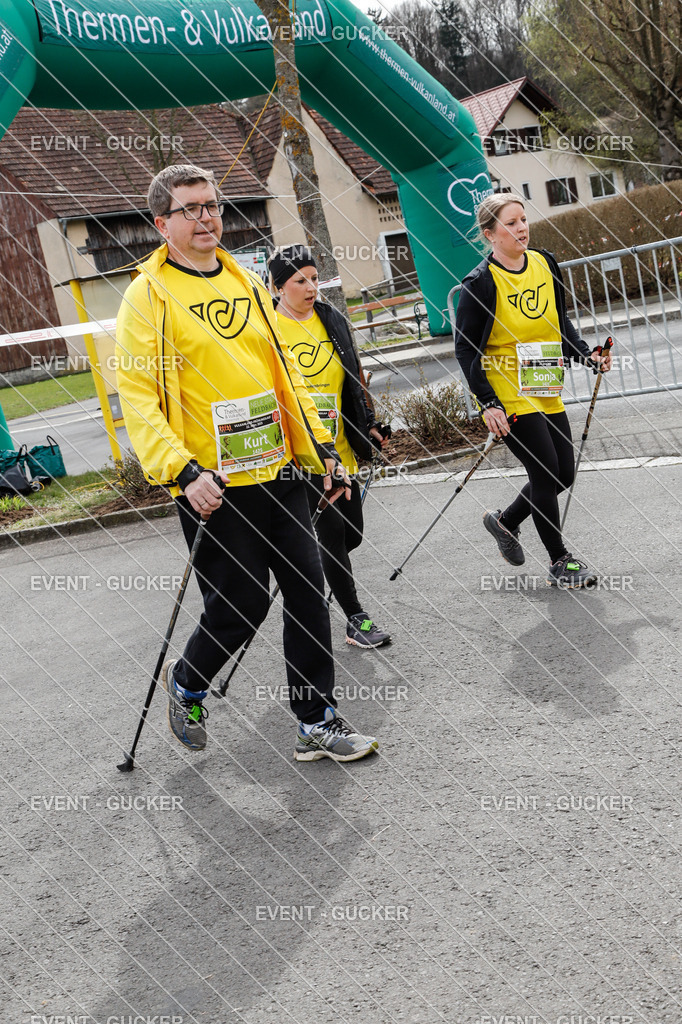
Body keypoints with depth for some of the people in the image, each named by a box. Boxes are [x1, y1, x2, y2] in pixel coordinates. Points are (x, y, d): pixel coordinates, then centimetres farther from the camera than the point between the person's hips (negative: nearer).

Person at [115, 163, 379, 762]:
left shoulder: (248, 283, 14)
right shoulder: (148, 296, -5)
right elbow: (137, 398, -12)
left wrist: (320, 447, 13)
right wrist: (183, 473, -23)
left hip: (277, 471, 6)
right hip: (212, 486, -6)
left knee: (309, 593, 6)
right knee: (240, 606, -2)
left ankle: (317, 724, 19)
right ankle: (186, 683, 29)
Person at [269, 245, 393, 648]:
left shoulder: (332, 320, 10)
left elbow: (354, 380, 17)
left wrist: (368, 425, 12)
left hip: (340, 447, 6)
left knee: (352, 535, 9)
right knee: (332, 533, -5)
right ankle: (356, 620, 9)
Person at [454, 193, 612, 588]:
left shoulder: (545, 263, 5)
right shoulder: (480, 283, -14)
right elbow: (465, 348, -11)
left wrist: (587, 354, 1)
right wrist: (487, 403, -17)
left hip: (546, 393, 7)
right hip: (508, 396, -7)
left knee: (564, 473, 9)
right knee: (546, 472, -5)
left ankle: (505, 521, 33)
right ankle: (560, 562, 12)